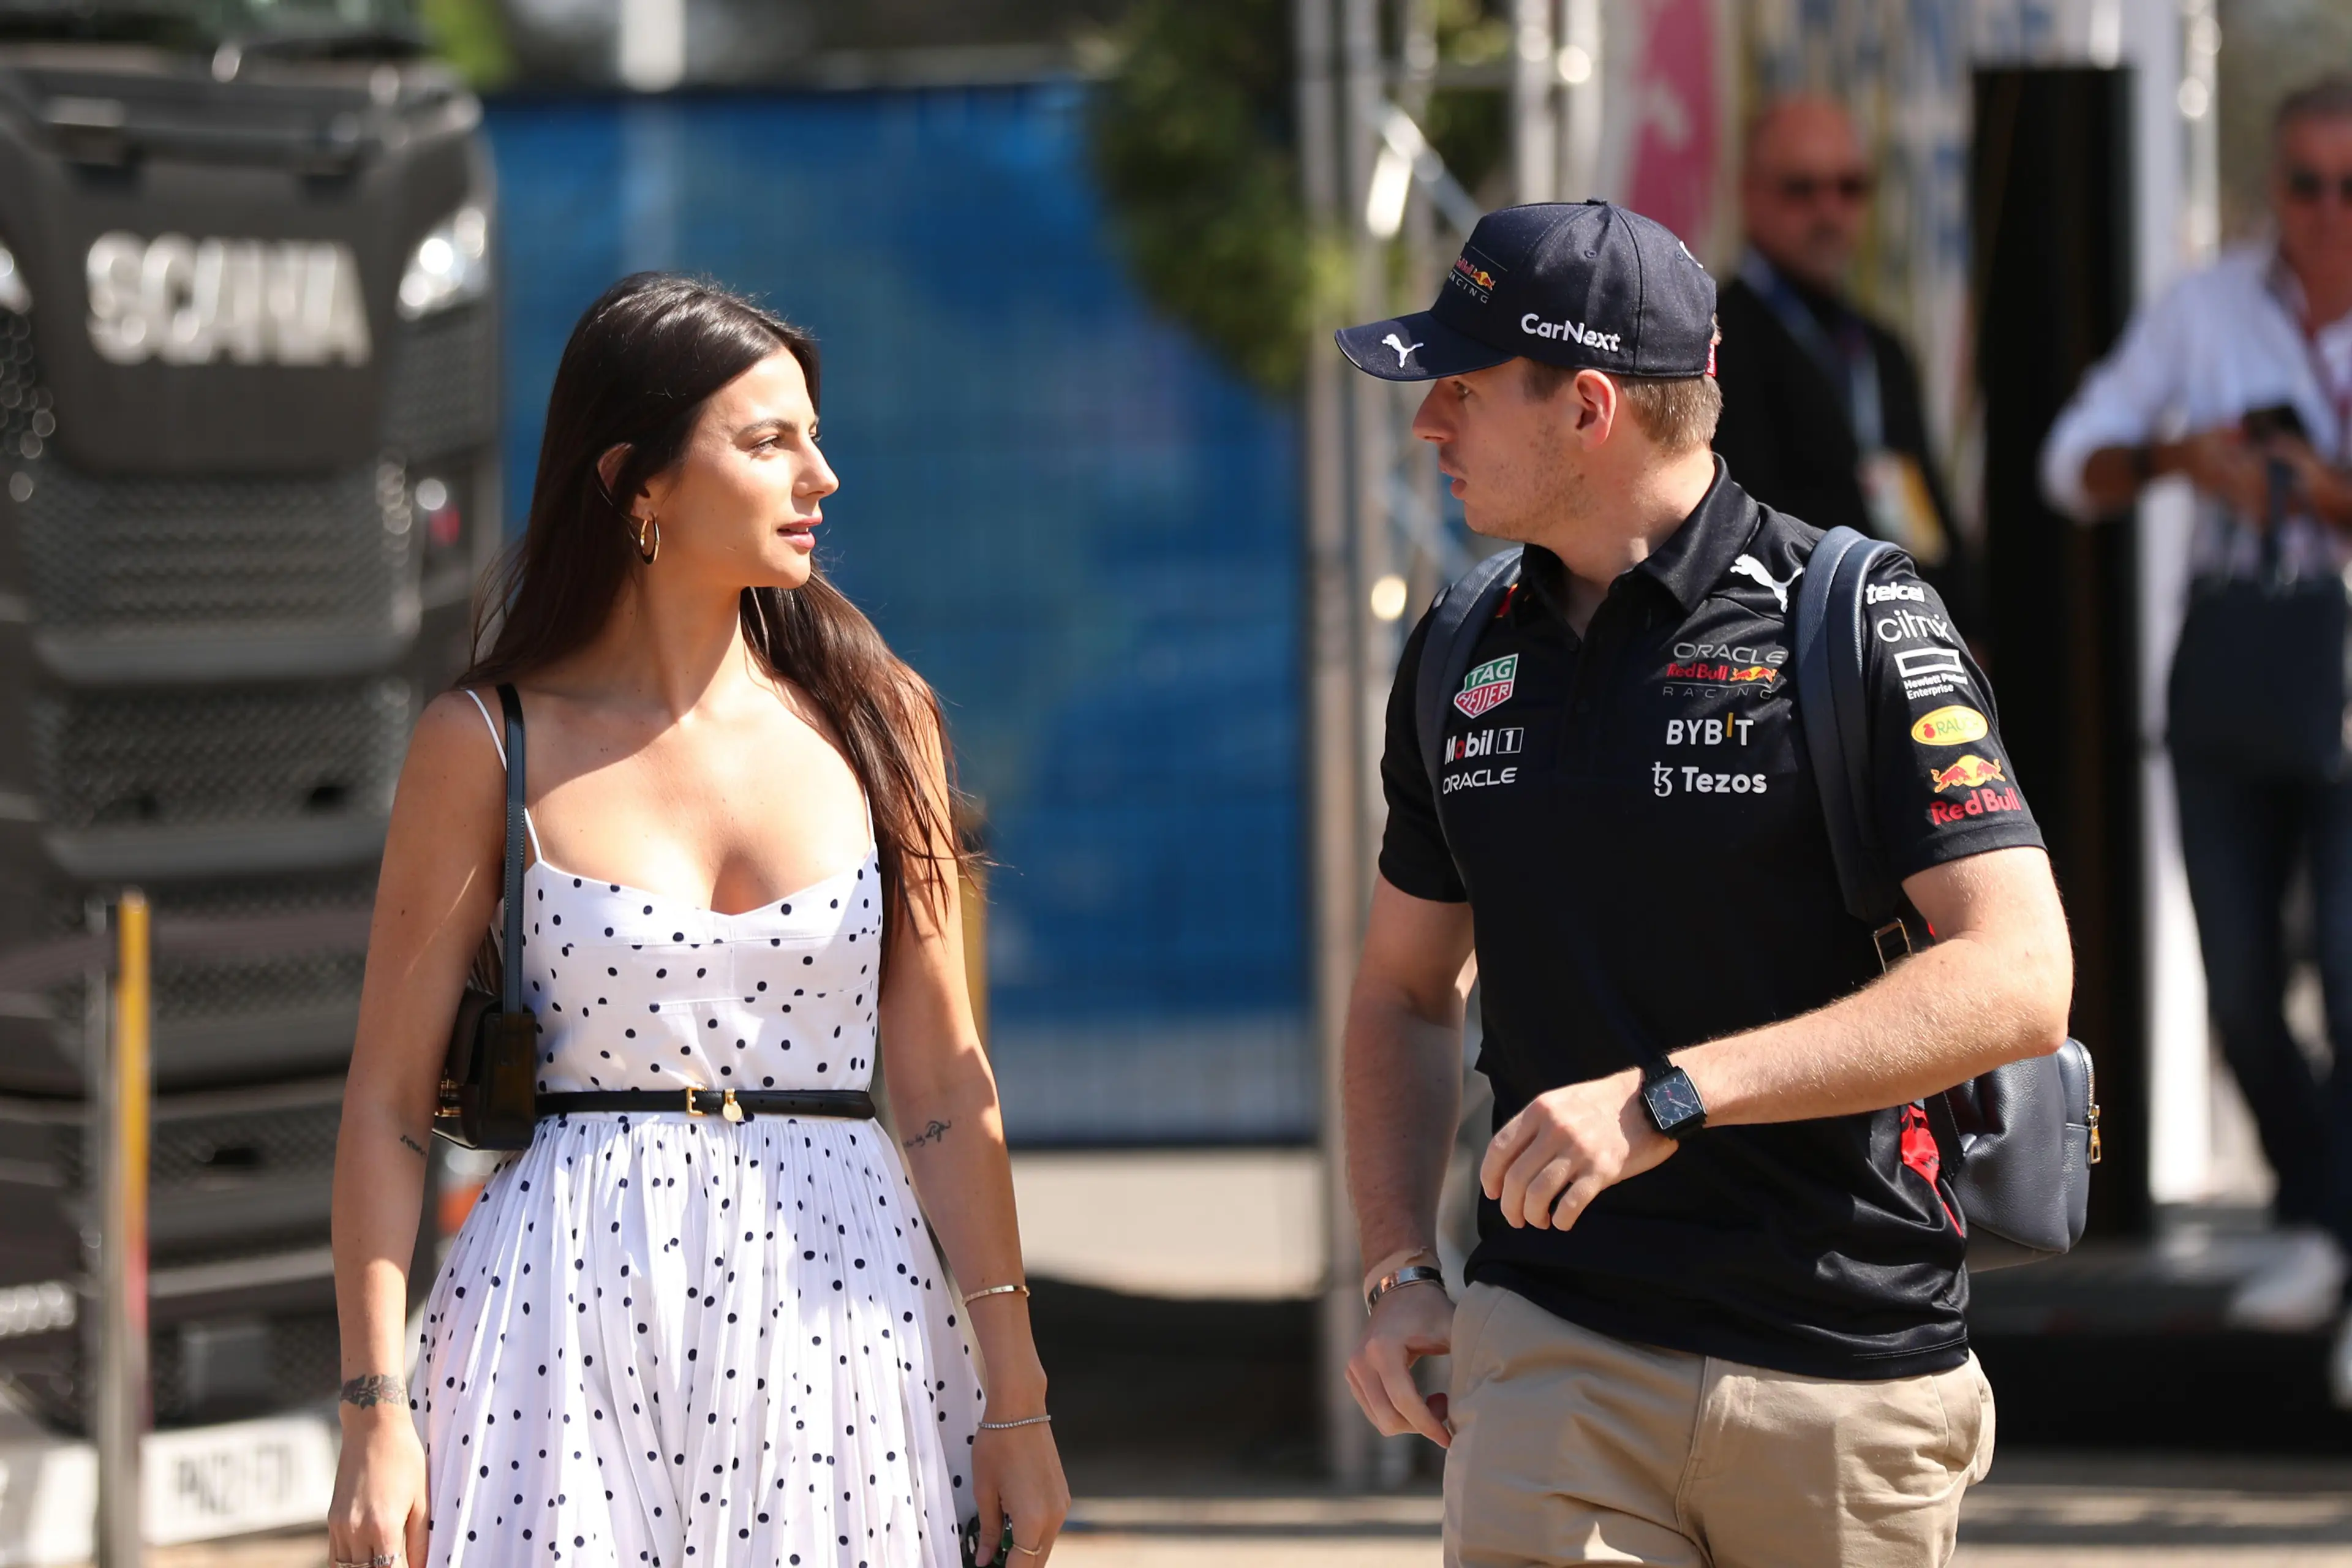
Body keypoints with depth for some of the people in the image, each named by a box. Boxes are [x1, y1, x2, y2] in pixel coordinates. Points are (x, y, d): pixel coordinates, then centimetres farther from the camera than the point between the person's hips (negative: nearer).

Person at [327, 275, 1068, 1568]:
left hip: (839, 1298, 2)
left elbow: (944, 1087, 6)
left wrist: (1015, 1400, 2)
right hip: (570, 1309, -2)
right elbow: (388, 1100, 0)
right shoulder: (489, 745, 0)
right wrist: (377, 1414, -8)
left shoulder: (870, 720, 6)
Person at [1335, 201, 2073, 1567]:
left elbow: (2021, 981, -16)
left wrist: (1666, 1098, -23)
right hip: (1553, 1353, 3)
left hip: (1849, 1368, -3)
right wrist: (1400, 1271, 8)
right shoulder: (1460, 662, 11)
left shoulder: (1854, 622, -6)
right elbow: (1406, 991, 24)